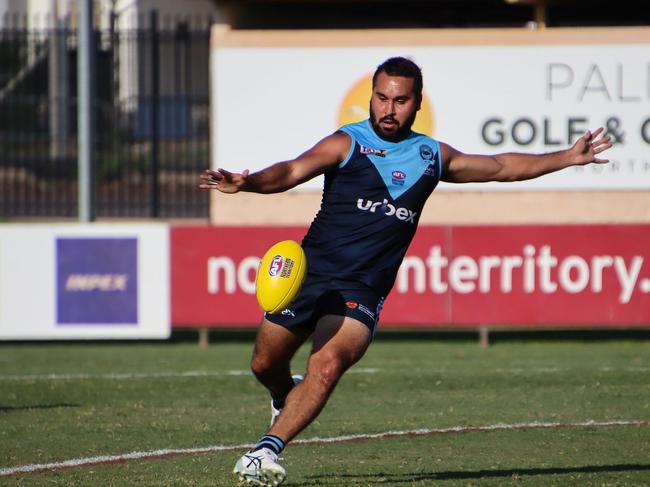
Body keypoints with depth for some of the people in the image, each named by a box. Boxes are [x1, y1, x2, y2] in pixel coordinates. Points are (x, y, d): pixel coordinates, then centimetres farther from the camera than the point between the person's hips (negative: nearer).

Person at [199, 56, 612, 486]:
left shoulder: (432, 156, 10)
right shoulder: (347, 144, -3)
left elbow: (501, 167, 25)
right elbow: (292, 171, -19)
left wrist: (566, 158, 25)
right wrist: (246, 183, -39)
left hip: (361, 290, 1)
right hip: (309, 274, 0)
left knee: (329, 363, -25)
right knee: (266, 364, 11)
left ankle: (268, 450, -23)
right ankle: (286, 396, 48)